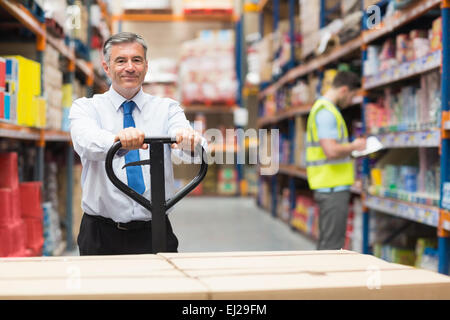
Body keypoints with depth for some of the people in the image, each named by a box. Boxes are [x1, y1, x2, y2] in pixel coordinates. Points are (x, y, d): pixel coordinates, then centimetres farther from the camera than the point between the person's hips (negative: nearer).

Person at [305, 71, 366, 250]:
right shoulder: (327, 112, -15)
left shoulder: (322, 108, 18)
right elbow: (331, 151, -25)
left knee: (326, 243, 16)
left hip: (329, 187, 10)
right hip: (333, 188, -10)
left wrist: (351, 149, 14)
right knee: (332, 244, -6)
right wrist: (353, 146, -9)